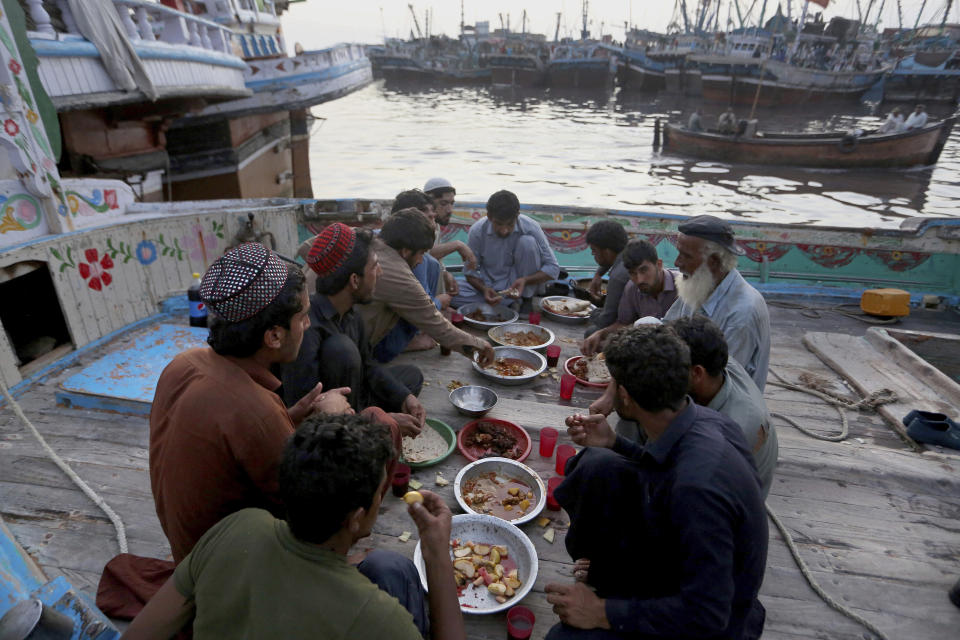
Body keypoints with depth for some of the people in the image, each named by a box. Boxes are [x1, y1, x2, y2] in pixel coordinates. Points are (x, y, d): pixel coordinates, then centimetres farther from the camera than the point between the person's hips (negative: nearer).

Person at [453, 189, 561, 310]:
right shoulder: (477, 231, -16)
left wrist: (525, 280, -31)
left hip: (518, 283, -1)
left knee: (527, 242, -26)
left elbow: (553, 268, -14)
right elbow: (470, 271, -7)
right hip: (489, 285, 2)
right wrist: (484, 289, -28)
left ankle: (526, 301, -12)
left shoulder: (530, 228, -19)